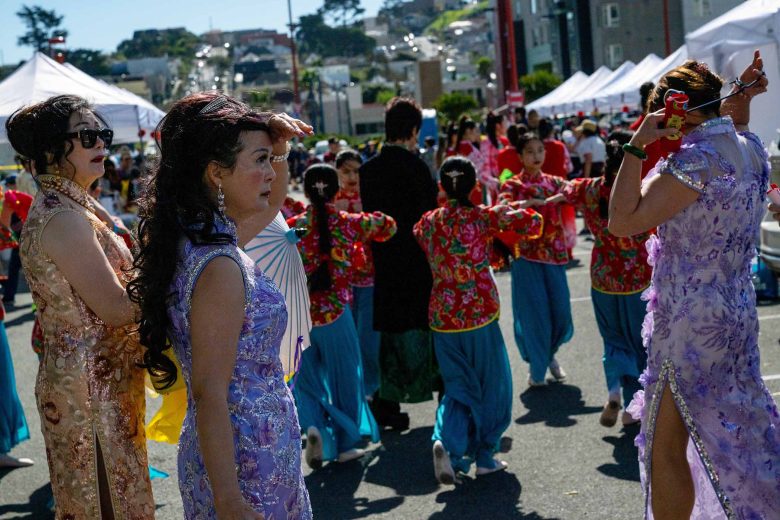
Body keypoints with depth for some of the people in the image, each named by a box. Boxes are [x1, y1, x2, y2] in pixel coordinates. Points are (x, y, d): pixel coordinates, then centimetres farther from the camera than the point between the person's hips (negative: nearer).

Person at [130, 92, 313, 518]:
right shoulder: (220, 267, -25)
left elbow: (270, 204, 23)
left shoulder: (192, 239, 3)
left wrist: (278, 148, 5)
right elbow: (209, 395, -25)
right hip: (247, 464, -9)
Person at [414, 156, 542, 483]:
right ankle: (485, 456, 22)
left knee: (459, 386, 15)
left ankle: (446, 441, -11)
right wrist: (509, 211, 10)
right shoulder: (483, 217, -9)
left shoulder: (428, 222, 1)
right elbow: (533, 224, -8)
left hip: (442, 317, 4)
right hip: (480, 313, -3)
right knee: (491, 384, 15)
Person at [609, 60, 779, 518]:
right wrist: (742, 100, 21)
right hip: (738, 312, 9)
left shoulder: (694, 161, -22)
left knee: (666, 448, 3)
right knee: (739, 432, 21)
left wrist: (638, 145, -21)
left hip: (690, 322, -9)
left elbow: (622, 221, -26)